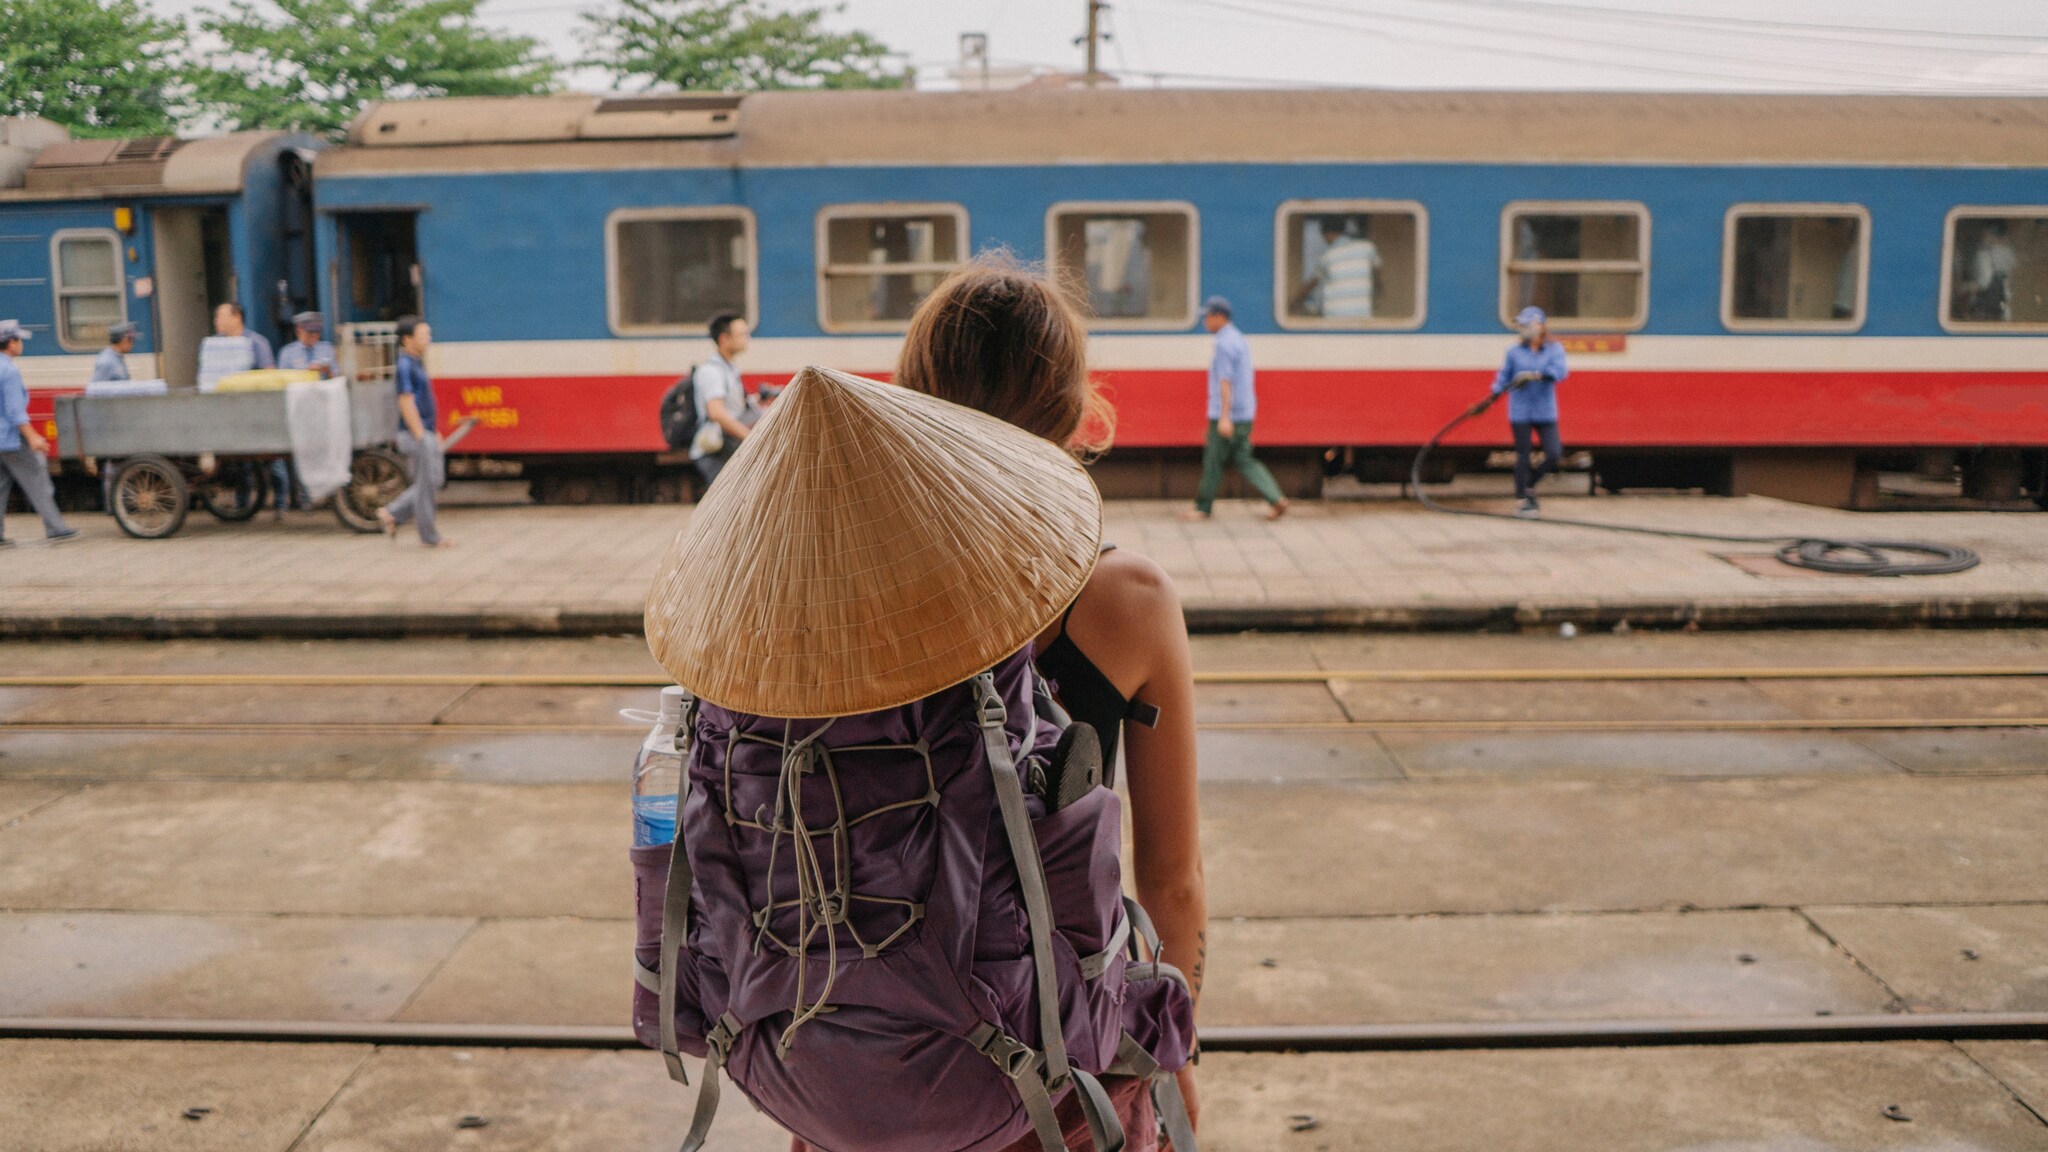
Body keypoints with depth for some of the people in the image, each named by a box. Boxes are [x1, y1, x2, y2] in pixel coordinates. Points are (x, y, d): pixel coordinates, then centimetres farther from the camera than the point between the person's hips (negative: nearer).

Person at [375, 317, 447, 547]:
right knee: (427, 485, -2)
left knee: (434, 481, 13)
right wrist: (420, 436, -21)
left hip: (426, 434, 10)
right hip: (417, 435, -10)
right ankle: (430, 537, 7)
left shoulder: (417, 363, 15)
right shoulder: (405, 365, -14)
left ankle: (391, 514, 19)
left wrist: (434, 432, 20)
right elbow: (406, 403, -19)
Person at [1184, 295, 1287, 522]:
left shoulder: (1224, 343, -14)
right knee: (1243, 461, 9)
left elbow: (1225, 381, -21)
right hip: (1244, 414, 9)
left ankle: (1203, 508, 12)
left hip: (1226, 414, -9)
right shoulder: (1239, 340, 17)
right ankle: (1275, 499, -1)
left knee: (1213, 460, 2)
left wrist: (1225, 417, -26)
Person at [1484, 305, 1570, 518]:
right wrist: (1490, 400, -2)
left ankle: (1529, 485, 20)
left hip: (1546, 412, 1)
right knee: (1523, 457, 1)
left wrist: (1536, 375, -29)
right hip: (1520, 414, -1)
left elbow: (1560, 371, -16)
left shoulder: (1554, 349, 1)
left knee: (1554, 455, -5)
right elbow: (1503, 378, 8)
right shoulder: (1514, 352, 4)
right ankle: (1522, 500, 11)